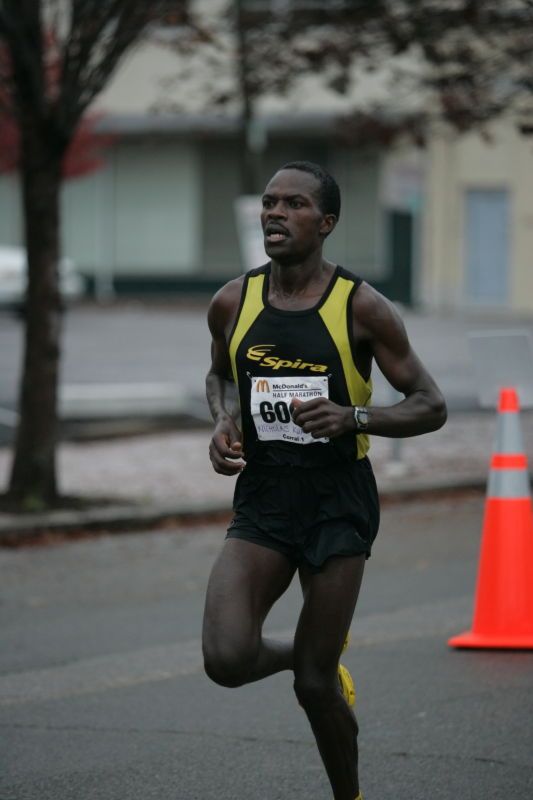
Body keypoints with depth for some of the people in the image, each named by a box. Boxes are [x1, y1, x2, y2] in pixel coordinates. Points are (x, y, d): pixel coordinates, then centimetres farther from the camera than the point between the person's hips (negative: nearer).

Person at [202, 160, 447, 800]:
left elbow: (430, 407, -4)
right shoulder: (232, 304, 2)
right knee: (227, 660, -16)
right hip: (261, 502, 3)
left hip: (338, 505, -3)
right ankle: (312, 656, 19)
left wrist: (354, 418, -22)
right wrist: (223, 423, 1)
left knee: (316, 683, -1)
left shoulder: (361, 308, -8)